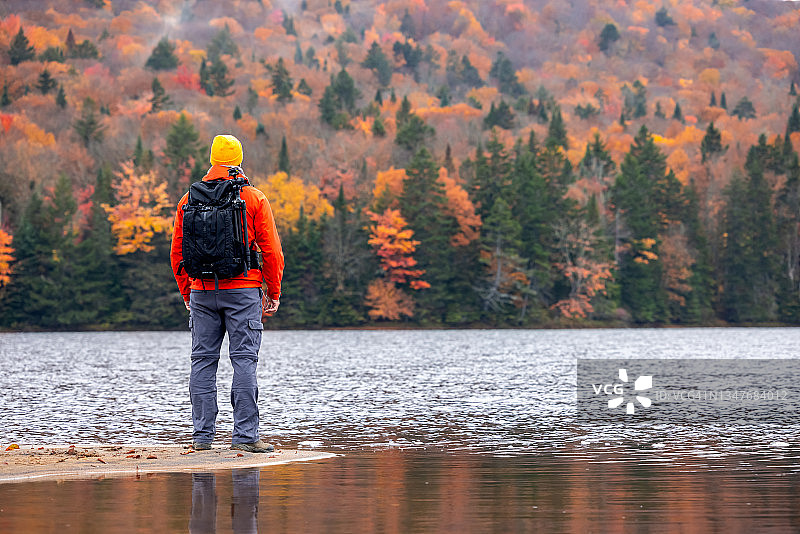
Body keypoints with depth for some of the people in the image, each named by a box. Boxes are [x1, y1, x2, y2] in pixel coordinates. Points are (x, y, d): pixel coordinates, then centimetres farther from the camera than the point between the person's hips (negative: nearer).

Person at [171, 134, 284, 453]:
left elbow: (177, 253, 10)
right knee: (244, 360, -3)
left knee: (202, 361, 7)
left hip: (202, 291, 3)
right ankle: (245, 435, -7)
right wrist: (274, 292, 5)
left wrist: (187, 292, 19)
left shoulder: (189, 199, 8)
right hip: (243, 290, -3)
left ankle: (202, 435, 6)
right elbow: (271, 250, -3)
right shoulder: (254, 199, 0)